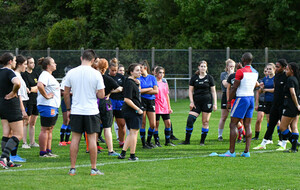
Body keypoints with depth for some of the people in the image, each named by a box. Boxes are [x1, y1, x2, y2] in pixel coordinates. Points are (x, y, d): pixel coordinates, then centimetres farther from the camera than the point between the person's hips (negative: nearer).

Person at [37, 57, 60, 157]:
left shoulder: (49, 75, 19)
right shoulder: (45, 75, -15)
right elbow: (40, 85, -33)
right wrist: (46, 96, -23)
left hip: (53, 106, 11)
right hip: (47, 106, -11)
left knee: (50, 130, 12)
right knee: (45, 129, -7)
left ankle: (48, 151, 16)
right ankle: (43, 152, -5)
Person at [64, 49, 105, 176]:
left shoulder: (71, 73, -1)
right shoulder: (96, 74, -8)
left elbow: (66, 94, 4)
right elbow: (101, 95, -8)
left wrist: (68, 109, 15)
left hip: (76, 111, 2)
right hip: (91, 112, -2)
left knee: (75, 138, 7)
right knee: (92, 139, 4)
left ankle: (72, 168, 7)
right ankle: (93, 169, 6)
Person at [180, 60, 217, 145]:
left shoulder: (209, 78, 4)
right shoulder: (194, 78, 7)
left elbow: (213, 91, 5)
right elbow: (190, 90, 8)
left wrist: (215, 104, -1)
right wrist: (191, 102, -3)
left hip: (207, 101, -1)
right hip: (196, 102, 1)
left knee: (205, 122, -1)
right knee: (190, 120, -10)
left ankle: (202, 141, 8)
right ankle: (187, 140, -2)